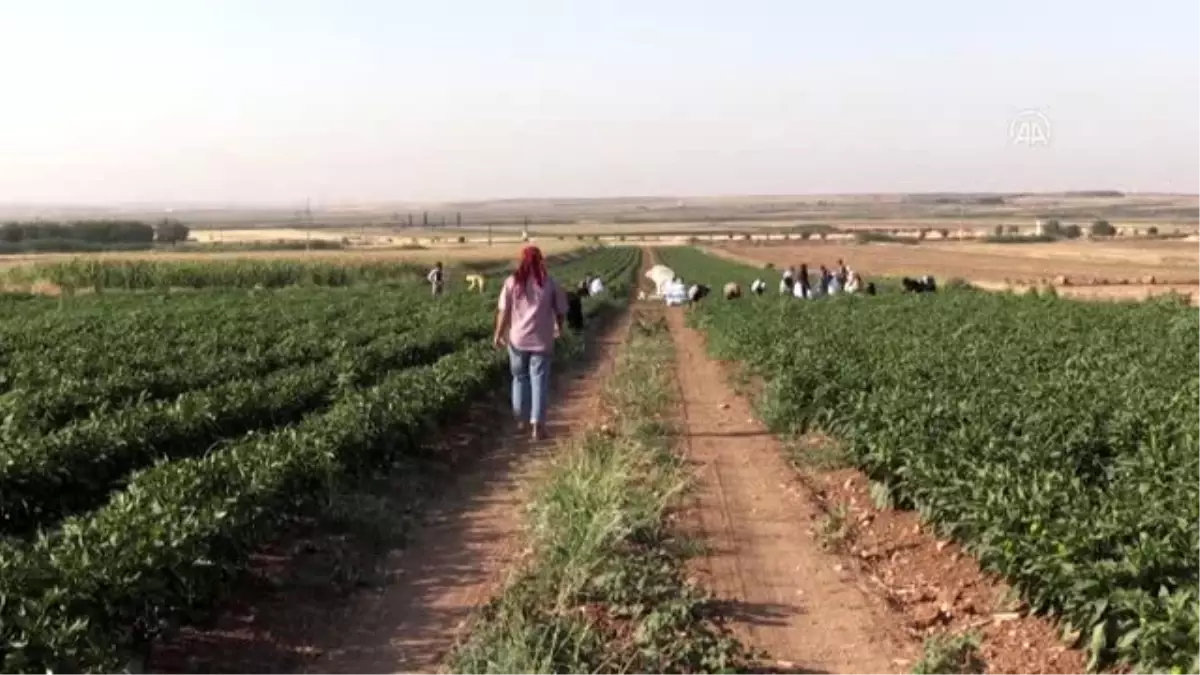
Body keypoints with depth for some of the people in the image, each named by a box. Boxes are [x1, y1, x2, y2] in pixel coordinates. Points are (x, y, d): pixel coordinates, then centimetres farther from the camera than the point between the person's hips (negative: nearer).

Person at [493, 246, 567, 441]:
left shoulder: (512, 282, -3)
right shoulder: (550, 283, -2)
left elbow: (503, 310, -5)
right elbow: (560, 310, 4)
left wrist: (498, 334, 4)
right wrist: (559, 327, 23)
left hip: (518, 339, 1)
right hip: (541, 340, -1)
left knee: (520, 377, 19)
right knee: (539, 381, 1)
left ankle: (521, 419, 28)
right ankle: (537, 425, -5)